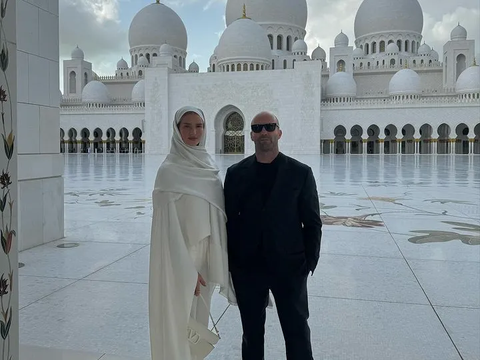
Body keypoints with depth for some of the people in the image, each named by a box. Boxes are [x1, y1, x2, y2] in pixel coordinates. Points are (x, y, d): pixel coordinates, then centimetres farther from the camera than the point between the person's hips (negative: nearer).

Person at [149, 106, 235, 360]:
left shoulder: (208, 167, 5)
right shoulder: (170, 171, -15)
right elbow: (169, 225, -17)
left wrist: (218, 261, 9)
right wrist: (187, 271, -18)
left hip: (205, 255, 6)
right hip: (181, 258, -6)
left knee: (198, 318, 19)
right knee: (179, 322, 7)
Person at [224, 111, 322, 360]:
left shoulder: (300, 173, -3)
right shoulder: (236, 174, 1)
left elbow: (312, 223, -1)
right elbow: (228, 221, 2)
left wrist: (309, 262, -6)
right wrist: (231, 264, -1)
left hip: (289, 267, -1)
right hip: (247, 268, 2)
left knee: (297, 332, 9)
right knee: (251, 332, 17)